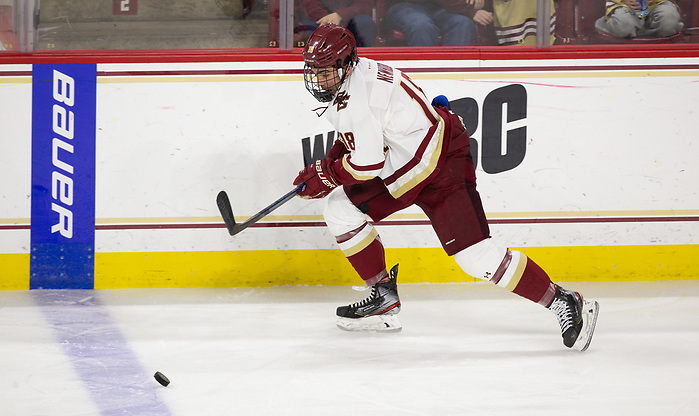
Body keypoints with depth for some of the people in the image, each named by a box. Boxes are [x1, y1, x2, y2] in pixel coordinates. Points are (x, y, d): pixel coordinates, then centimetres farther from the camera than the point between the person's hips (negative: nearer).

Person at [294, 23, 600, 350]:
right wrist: (332, 159, 10)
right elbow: (356, 138, 25)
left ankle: (564, 304, -13)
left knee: (476, 256, -17)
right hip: (400, 166, 11)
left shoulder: (355, 96, -23)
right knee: (339, 209, 8)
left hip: (441, 165, -11)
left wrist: (325, 175, -10)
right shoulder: (351, 76, 8)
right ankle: (384, 298, 16)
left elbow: (367, 165, -25)